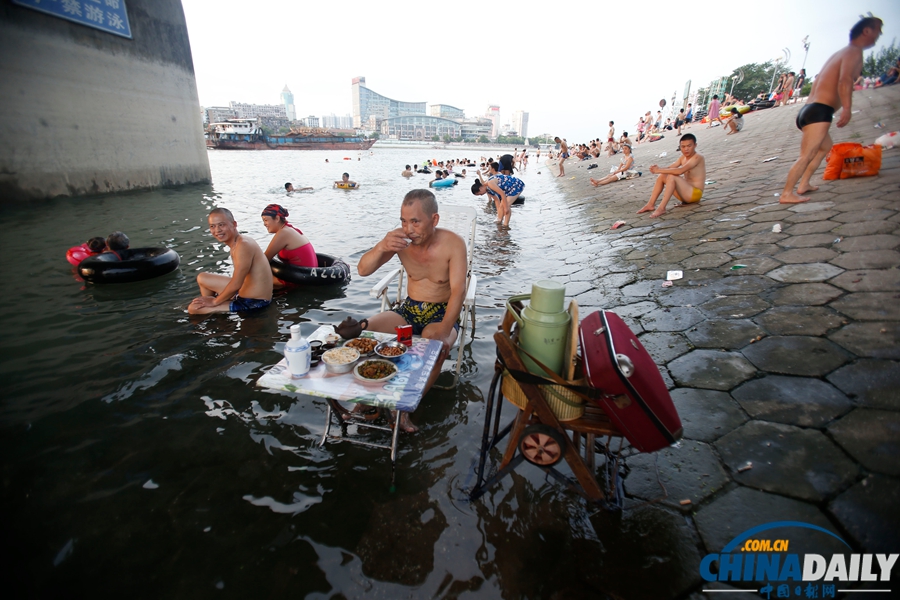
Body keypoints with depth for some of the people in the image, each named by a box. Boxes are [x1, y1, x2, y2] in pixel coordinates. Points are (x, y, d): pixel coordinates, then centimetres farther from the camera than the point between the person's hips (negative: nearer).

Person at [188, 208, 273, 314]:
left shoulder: (243, 245, -23)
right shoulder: (235, 243, 6)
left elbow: (236, 285, -24)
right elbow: (237, 278, 12)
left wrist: (215, 301, -8)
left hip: (253, 302, -10)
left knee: (193, 308, -6)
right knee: (202, 278, 24)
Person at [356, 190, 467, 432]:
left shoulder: (452, 244, -17)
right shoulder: (401, 239, -7)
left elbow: (458, 290, -25)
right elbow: (363, 270, -8)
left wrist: (443, 331, -39)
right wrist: (381, 247, -29)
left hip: (442, 312, -4)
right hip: (409, 309, 4)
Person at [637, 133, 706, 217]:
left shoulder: (698, 157, -15)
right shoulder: (683, 157, 11)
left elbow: (680, 171, -28)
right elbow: (670, 168, 3)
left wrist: (659, 170, -26)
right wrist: (657, 169, -18)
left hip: (695, 193, -8)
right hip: (685, 192, 9)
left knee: (672, 177, -28)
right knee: (662, 176, 3)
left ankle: (661, 208, -31)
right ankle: (651, 204, -2)